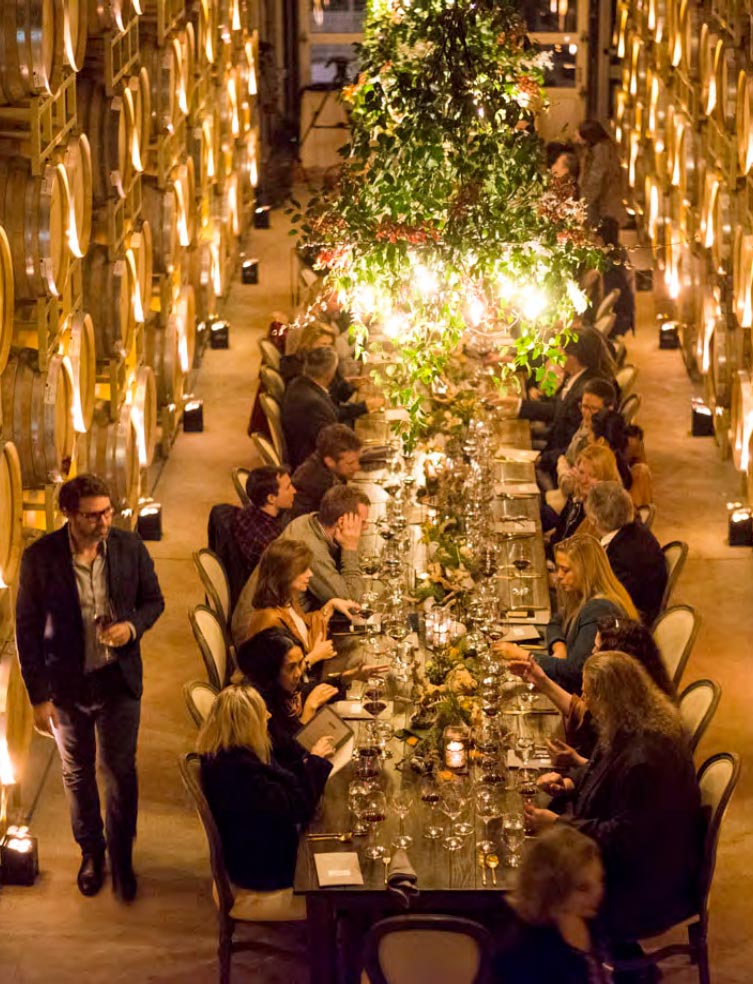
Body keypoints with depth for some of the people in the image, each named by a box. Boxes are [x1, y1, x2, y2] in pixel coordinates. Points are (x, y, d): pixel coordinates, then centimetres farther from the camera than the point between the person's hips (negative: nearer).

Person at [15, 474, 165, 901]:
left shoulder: (130, 547, -12)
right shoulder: (40, 558, -18)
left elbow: (153, 601, 4)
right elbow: (27, 630, -11)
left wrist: (132, 626, -19)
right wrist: (39, 696, -11)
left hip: (119, 681, 0)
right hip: (67, 684, 0)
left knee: (120, 771, 8)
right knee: (78, 774, 17)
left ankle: (122, 857, 27)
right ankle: (91, 852, 38)